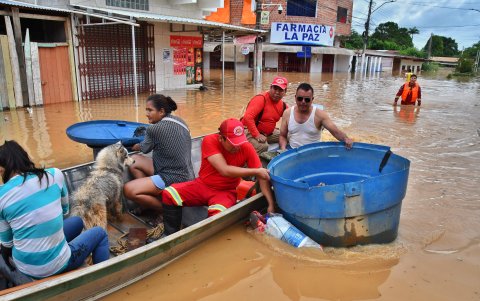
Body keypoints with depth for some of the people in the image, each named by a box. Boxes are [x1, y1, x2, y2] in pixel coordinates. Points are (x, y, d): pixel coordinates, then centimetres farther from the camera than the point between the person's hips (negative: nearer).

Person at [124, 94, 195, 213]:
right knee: (134, 161, 13)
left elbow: (144, 149, 4)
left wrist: (136, 147, 26)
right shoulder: (178, 121, 6)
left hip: (175, 179, -10)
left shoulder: (154, 129, -17)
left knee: (128, 190, -13)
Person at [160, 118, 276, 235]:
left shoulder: (247, 148, -16)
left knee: (219, 213, -34)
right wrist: (255, 171, -28)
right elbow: (225, 170, -29)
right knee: (169, 194, -17)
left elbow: (262, 176, -12)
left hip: (226, 191, -1)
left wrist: (270, 204, -21)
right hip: (202, 185, 1)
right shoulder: (210, 141, -20)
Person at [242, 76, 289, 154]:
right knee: (263, 146, -35)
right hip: (251, 131, -8)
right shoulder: (261, 99, -21)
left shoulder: (282, 105, 3)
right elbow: (248, 117, -32)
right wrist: (257, 135, -32)